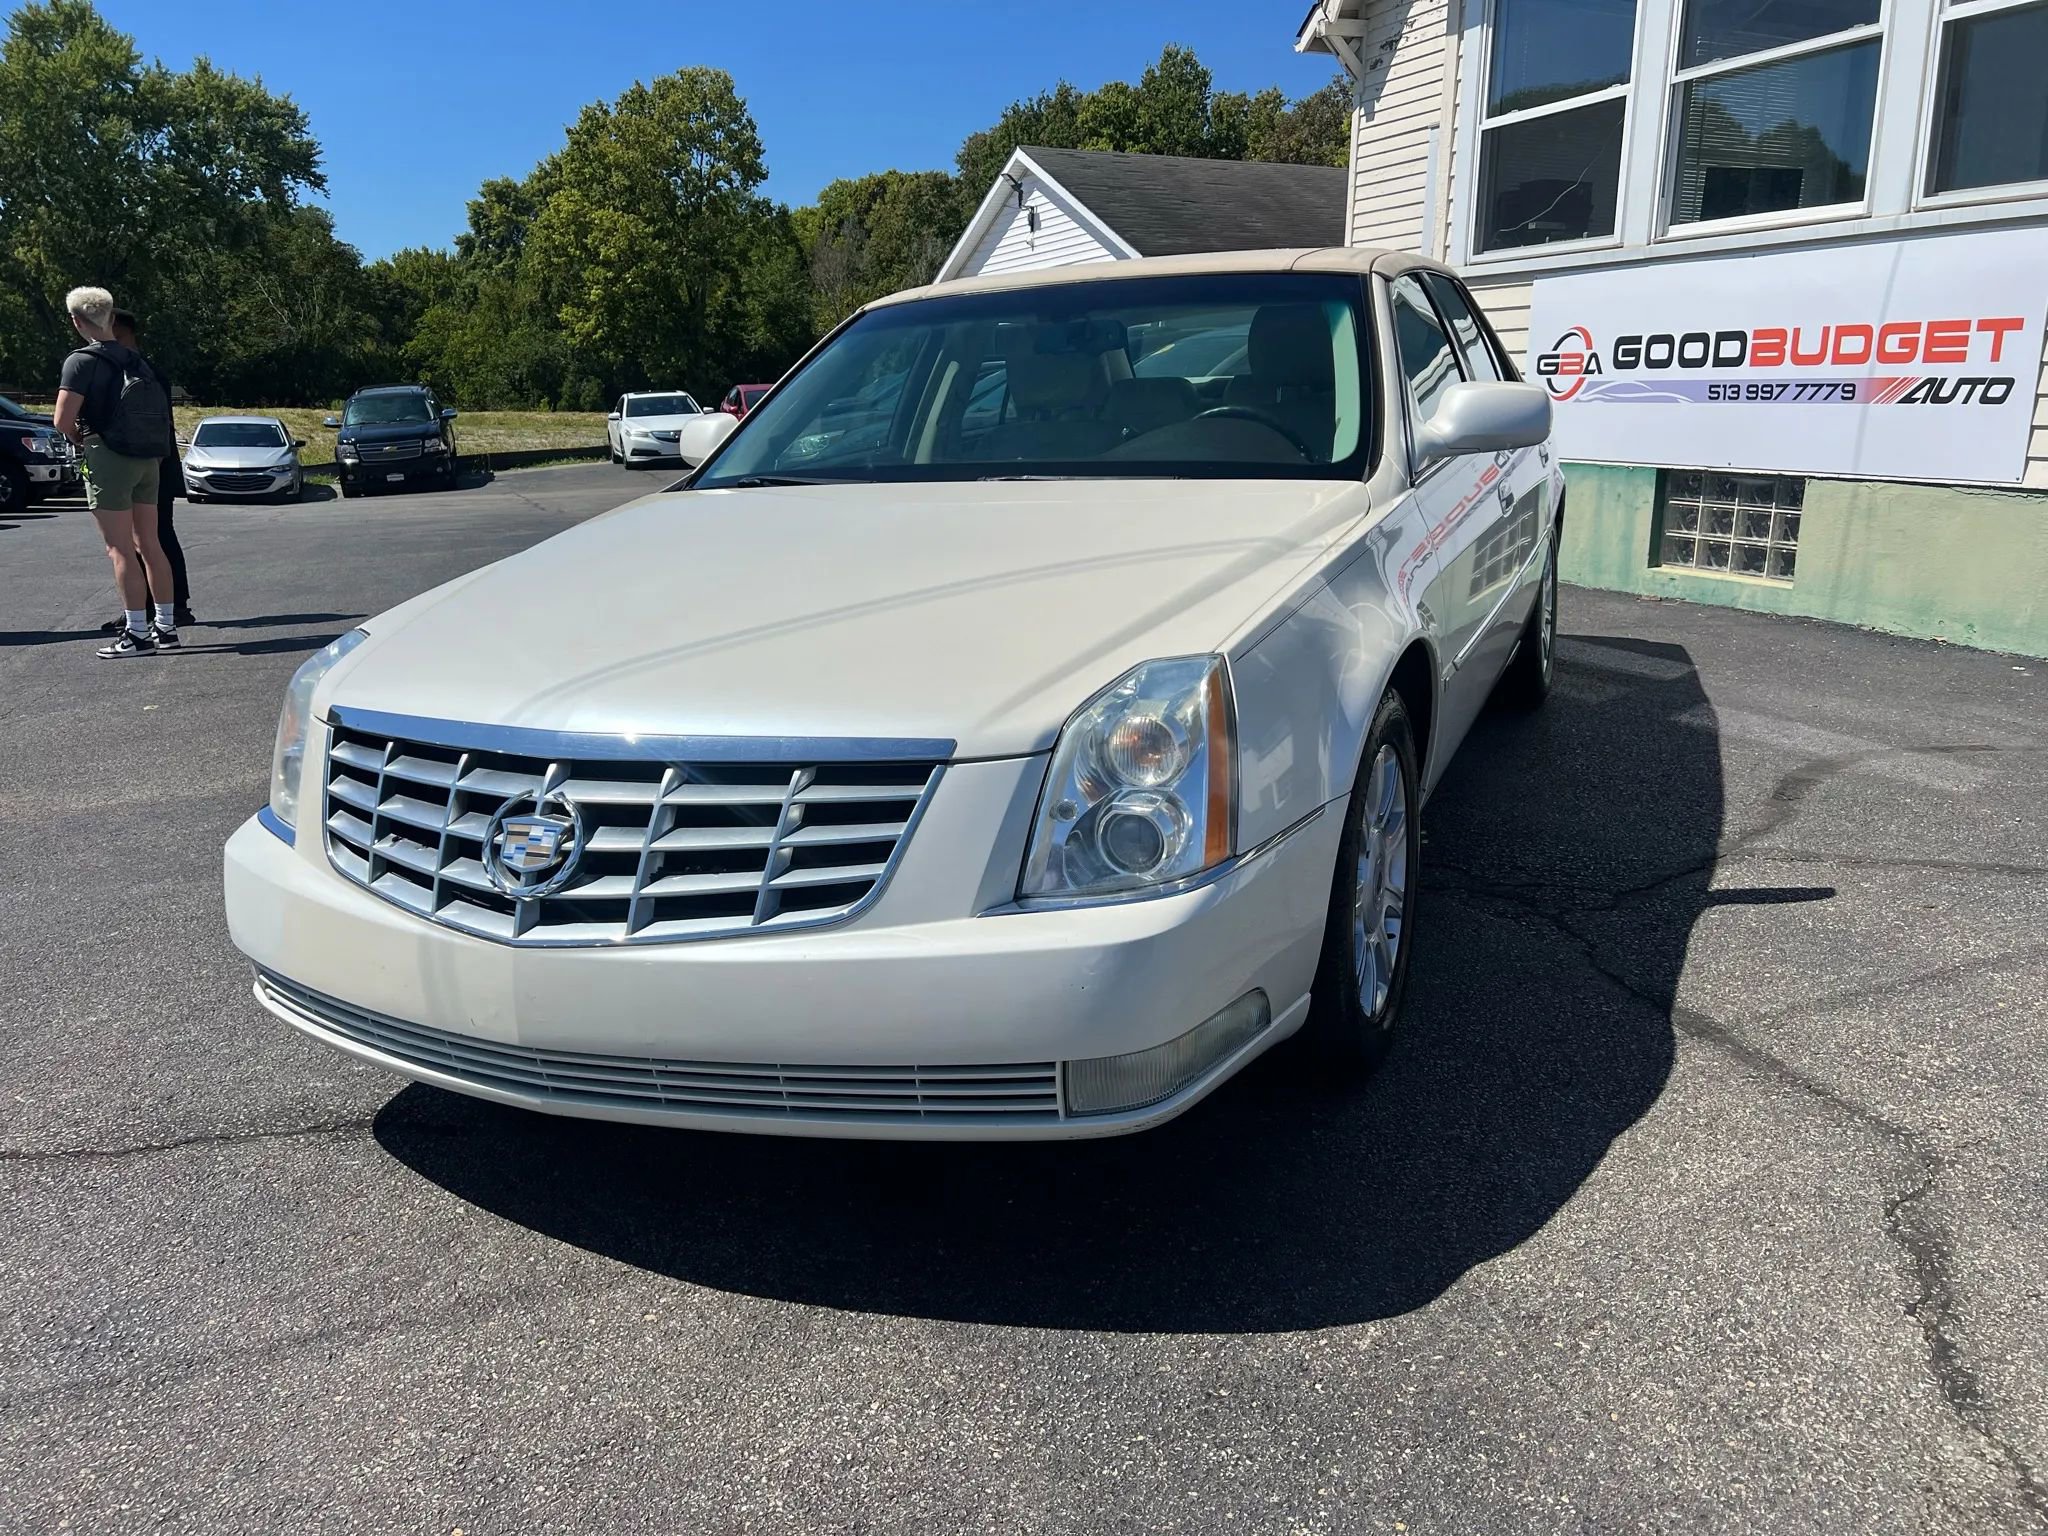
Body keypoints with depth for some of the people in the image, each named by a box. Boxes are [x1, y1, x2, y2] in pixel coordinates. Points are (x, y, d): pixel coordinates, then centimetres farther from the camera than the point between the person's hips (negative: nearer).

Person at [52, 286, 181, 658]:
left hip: (110, 459, -7)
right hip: (148, 459, 7)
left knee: (120, 550, -4)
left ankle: (138, 634, -4)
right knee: (149, 545, 11)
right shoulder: (135, 360, 11)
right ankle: (166, 627, 14)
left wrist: (80, 438, 6)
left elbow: (63, 421, -15)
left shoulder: (82, 362, -9)